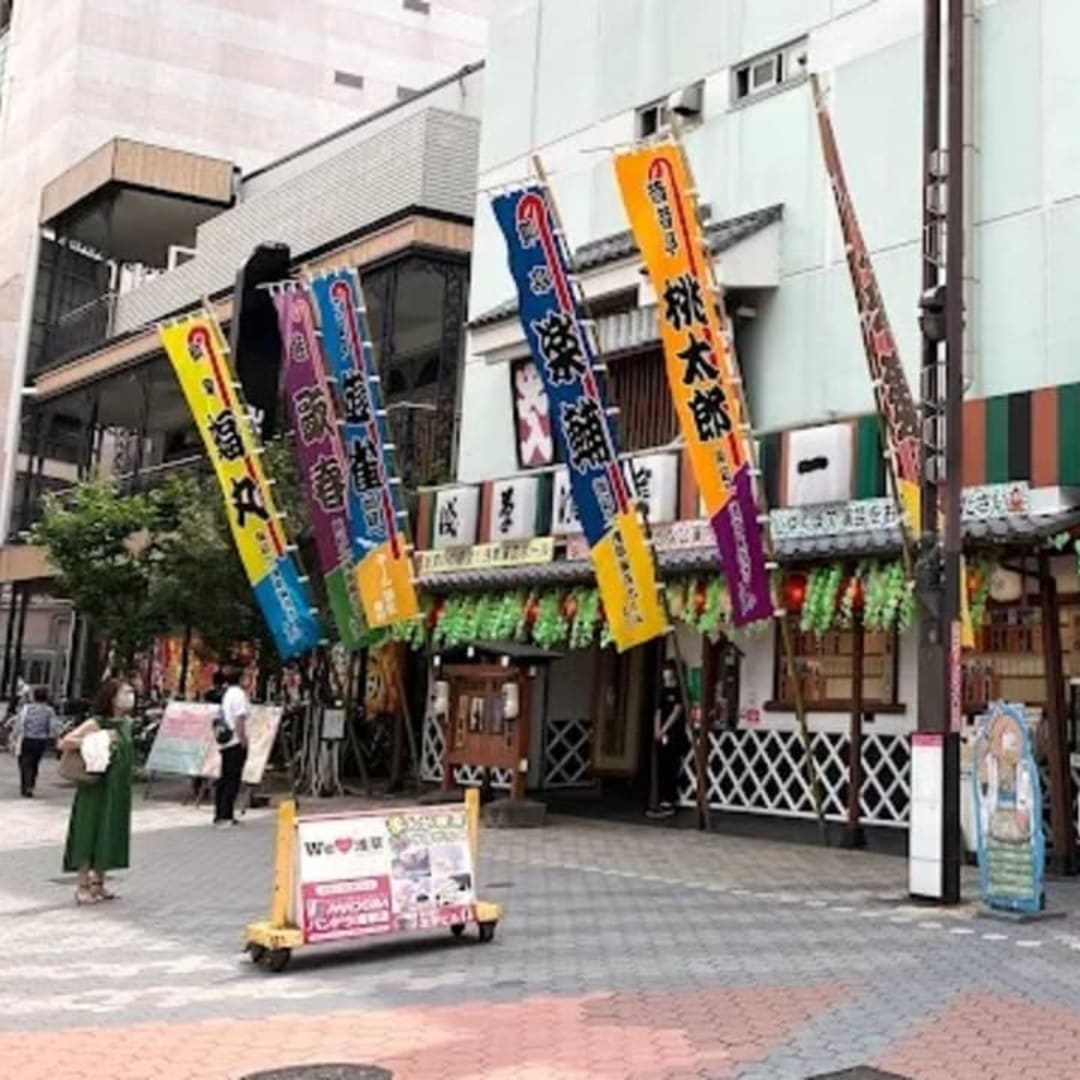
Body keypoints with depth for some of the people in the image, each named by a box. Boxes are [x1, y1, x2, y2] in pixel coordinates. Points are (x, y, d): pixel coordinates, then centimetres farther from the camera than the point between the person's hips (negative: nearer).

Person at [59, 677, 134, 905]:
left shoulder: (126, 722, 7)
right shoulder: (96, 724, -13)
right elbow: (64, 743, -19)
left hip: (119, 789, 7)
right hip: (97, 787, -7)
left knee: (111, 834, 12)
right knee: (90, 834, 0)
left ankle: (98, 882, 24)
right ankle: (83, 886, 8)